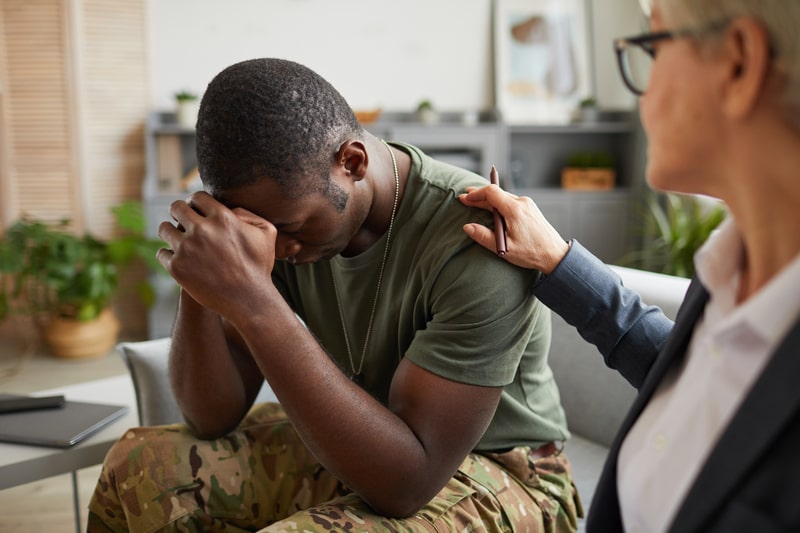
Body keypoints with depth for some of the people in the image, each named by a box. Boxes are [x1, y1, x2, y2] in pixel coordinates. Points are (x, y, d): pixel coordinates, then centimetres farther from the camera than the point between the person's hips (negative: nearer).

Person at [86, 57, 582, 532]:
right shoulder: (285, 205, -10)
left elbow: (406, 483, -33)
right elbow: (213, 418, -7)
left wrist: (253, 302, -39)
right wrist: (199, 285, -27)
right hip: (354, 444, 6)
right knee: (135, 468, -5)